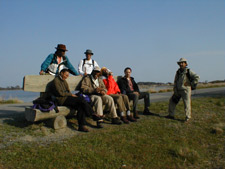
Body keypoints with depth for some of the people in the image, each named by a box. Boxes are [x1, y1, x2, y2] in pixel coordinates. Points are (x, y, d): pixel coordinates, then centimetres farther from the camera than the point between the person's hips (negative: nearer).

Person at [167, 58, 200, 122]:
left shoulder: (189, 71, -6)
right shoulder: (178, 72, 9)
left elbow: (197, 77, -8)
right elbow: (175, 81, 10)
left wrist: (191, 84, -8)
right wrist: (175, 91, 3)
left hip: (185, 90, -6)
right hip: (178, 90, 6)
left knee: (187, 104, -5)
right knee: (172, 101, 6)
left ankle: (188, 117, 9)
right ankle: (171, 115, 17)